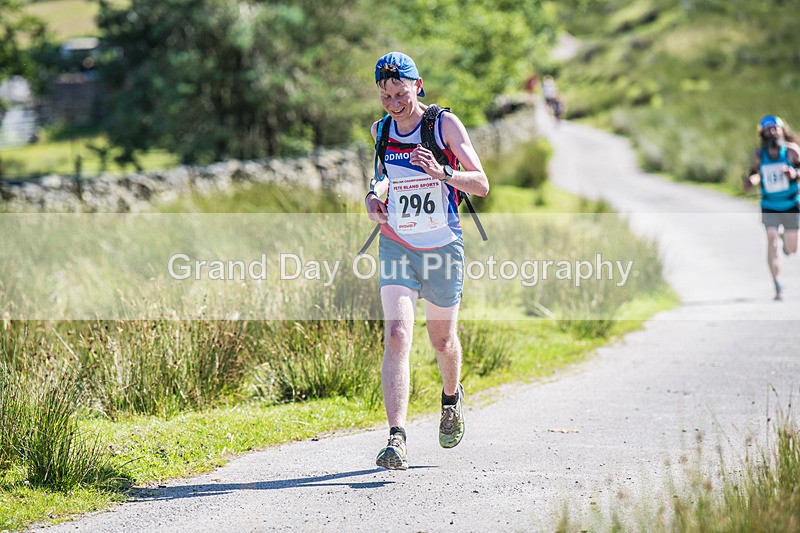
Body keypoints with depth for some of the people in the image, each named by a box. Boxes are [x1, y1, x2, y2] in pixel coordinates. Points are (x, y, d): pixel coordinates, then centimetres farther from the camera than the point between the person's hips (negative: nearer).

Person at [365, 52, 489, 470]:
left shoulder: (445, 124, -8)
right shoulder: (380, 131, 3)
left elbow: (481, 185, -11)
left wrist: (441, 172, -29)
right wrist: (371, 198, 0)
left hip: (443, 246, -1)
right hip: (396, 248, 1)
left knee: (442, 339, 13)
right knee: (397, 335, -16)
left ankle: (452, 398, 47)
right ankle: (396, 438, -23)